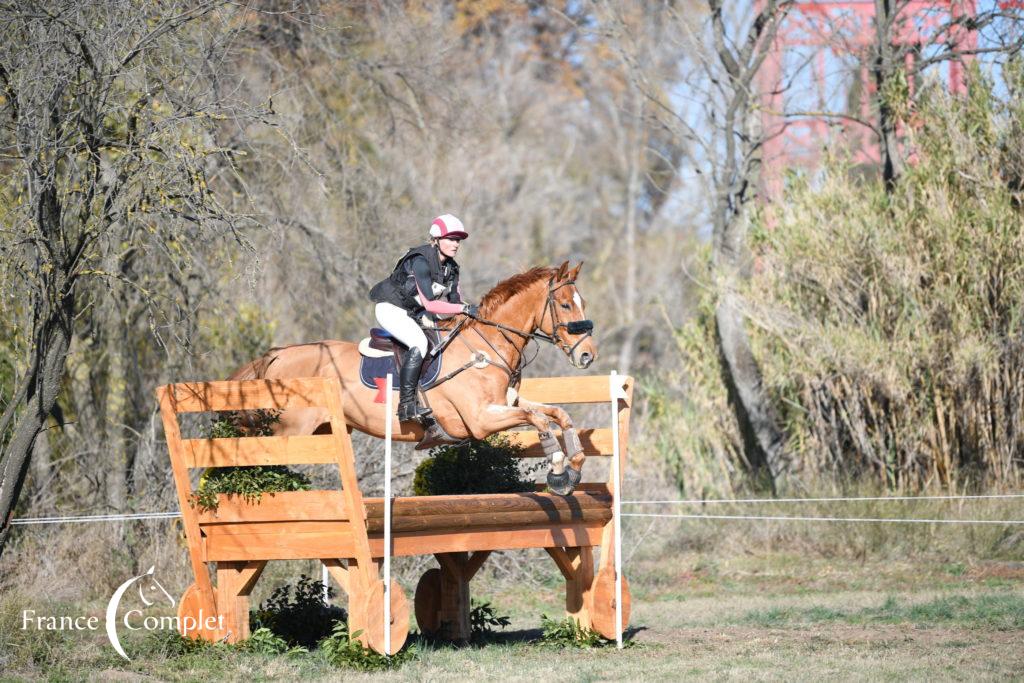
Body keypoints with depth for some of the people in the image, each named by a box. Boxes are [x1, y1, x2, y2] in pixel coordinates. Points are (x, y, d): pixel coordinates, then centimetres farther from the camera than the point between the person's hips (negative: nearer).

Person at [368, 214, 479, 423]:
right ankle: (407, 405, -34)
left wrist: (469, 314, -17)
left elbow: (455, 301, 3)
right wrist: (464, 308, -35)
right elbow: (429, 303, -31)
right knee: (419, 343, -32)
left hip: (415, 312, 9)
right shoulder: (421, 261, -26)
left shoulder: (451, 267, 1)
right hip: (391, 309, -9)